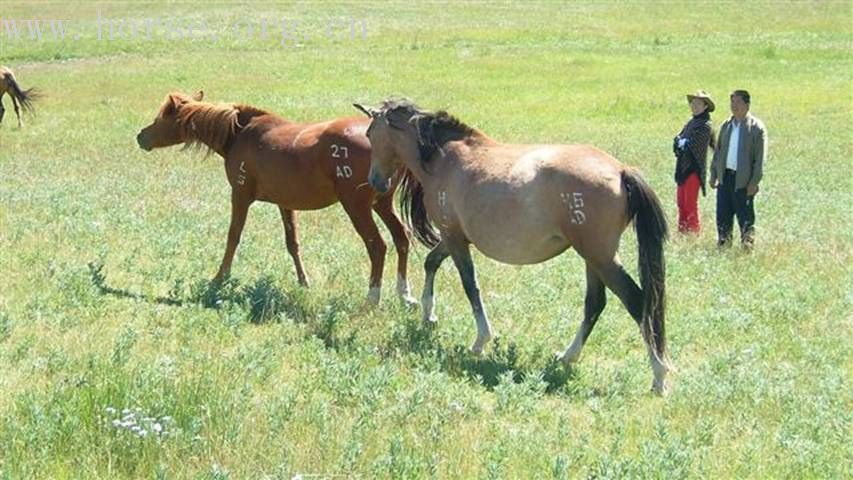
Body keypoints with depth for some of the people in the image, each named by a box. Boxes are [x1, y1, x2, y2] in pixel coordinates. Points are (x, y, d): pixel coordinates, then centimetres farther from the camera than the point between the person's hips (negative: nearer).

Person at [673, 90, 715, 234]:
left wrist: (681, 143, -1)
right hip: (683, 167, 8)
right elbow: (677, 140, 12)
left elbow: (691, 145, -18)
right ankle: (682, 230, 23)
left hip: (694, 168, -8)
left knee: (690, 204, -3)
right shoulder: (691, 122, 14)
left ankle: (693, 232, 5)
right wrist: (679, 143, -9)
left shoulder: (705, 126, -12)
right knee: (681, 202, 14)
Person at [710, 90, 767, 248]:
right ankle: (723, 245, 18)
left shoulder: (756, 127, -6)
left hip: (743, 180, -5)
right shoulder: (726, 125, 12)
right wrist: (714, 174, 11)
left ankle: (748, 246, 9)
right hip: (725, 177, 5)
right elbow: (718, 151, 18)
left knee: (745, 217, 0)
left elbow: (760, 158, -9)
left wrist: (754, 182, -14)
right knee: (723, 216, 8)